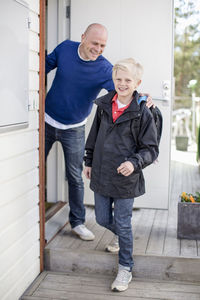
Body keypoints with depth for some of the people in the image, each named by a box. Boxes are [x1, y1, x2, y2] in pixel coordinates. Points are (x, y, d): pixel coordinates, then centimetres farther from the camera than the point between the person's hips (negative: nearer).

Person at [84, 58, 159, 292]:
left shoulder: (143, 113, -11)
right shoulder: (103, 106, 2)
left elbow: (151, 149, -8)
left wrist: (134, 162, -25)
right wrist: (89, 161, 17)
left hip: (125, 179, -5)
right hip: (101, 175, 5)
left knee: (123, 224, 4)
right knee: (102, 219, 16)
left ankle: (125, 269, 24)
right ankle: (124, 240, 48)